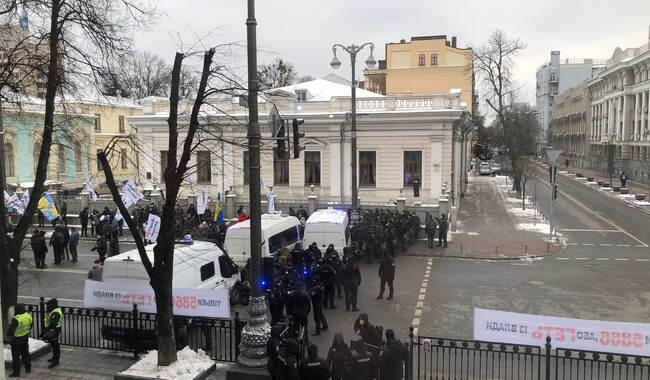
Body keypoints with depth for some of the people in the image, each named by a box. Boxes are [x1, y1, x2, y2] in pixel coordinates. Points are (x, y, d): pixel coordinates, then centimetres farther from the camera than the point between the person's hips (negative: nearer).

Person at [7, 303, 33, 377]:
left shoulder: (16, 319, -29)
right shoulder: (29, 316, -8)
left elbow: (10, 331, -23)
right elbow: (31, 325, 9)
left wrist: (9, 334, -2)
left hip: (17, 339, -7)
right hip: (25, 338, 7)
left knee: (16, 356, 7)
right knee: (25, 353, 21)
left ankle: (16, 372, 14)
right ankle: (28, 368, 32)